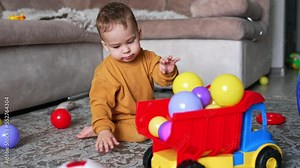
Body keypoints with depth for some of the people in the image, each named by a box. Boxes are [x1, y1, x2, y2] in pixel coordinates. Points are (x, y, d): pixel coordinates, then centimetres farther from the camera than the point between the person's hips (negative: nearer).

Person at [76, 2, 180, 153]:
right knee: (142, 132, -30)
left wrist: (167, 72, -30)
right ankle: (95, 130, -12)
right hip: (123, 119, -5)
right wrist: (103, 129, -36)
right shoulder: (105, 71, -21)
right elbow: (100, 102, -22)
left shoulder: (148, 58, -7)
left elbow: (161, 79, -5)